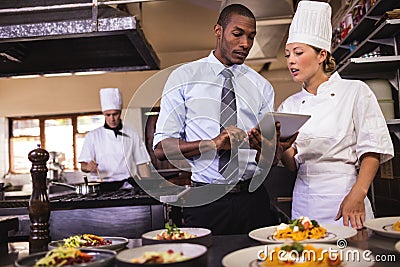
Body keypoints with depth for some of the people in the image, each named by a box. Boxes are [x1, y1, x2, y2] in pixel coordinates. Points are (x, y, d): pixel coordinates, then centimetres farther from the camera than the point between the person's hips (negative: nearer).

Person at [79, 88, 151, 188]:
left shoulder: (132, 135, 12)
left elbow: (142, 164, 12)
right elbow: (83, 166, 6)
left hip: (128, 184, 1)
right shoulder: (92, 136, 10)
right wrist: (88, 167, -16)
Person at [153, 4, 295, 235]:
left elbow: (269, 160, 4)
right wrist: (213, 144, -19)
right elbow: (161, 147, -6)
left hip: (253, 199, 3)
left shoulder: (262, 86, 9)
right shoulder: (184, 77, 1)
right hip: (205, 202, -2)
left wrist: (264, 145, -20)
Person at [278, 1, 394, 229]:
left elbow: (373, 150, -6)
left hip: (344, 195, -3)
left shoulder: (355, 92, -2)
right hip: (304, 200, 4)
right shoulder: (290, 105, 9)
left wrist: (357, 195, -18)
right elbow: (293, 165, 7)